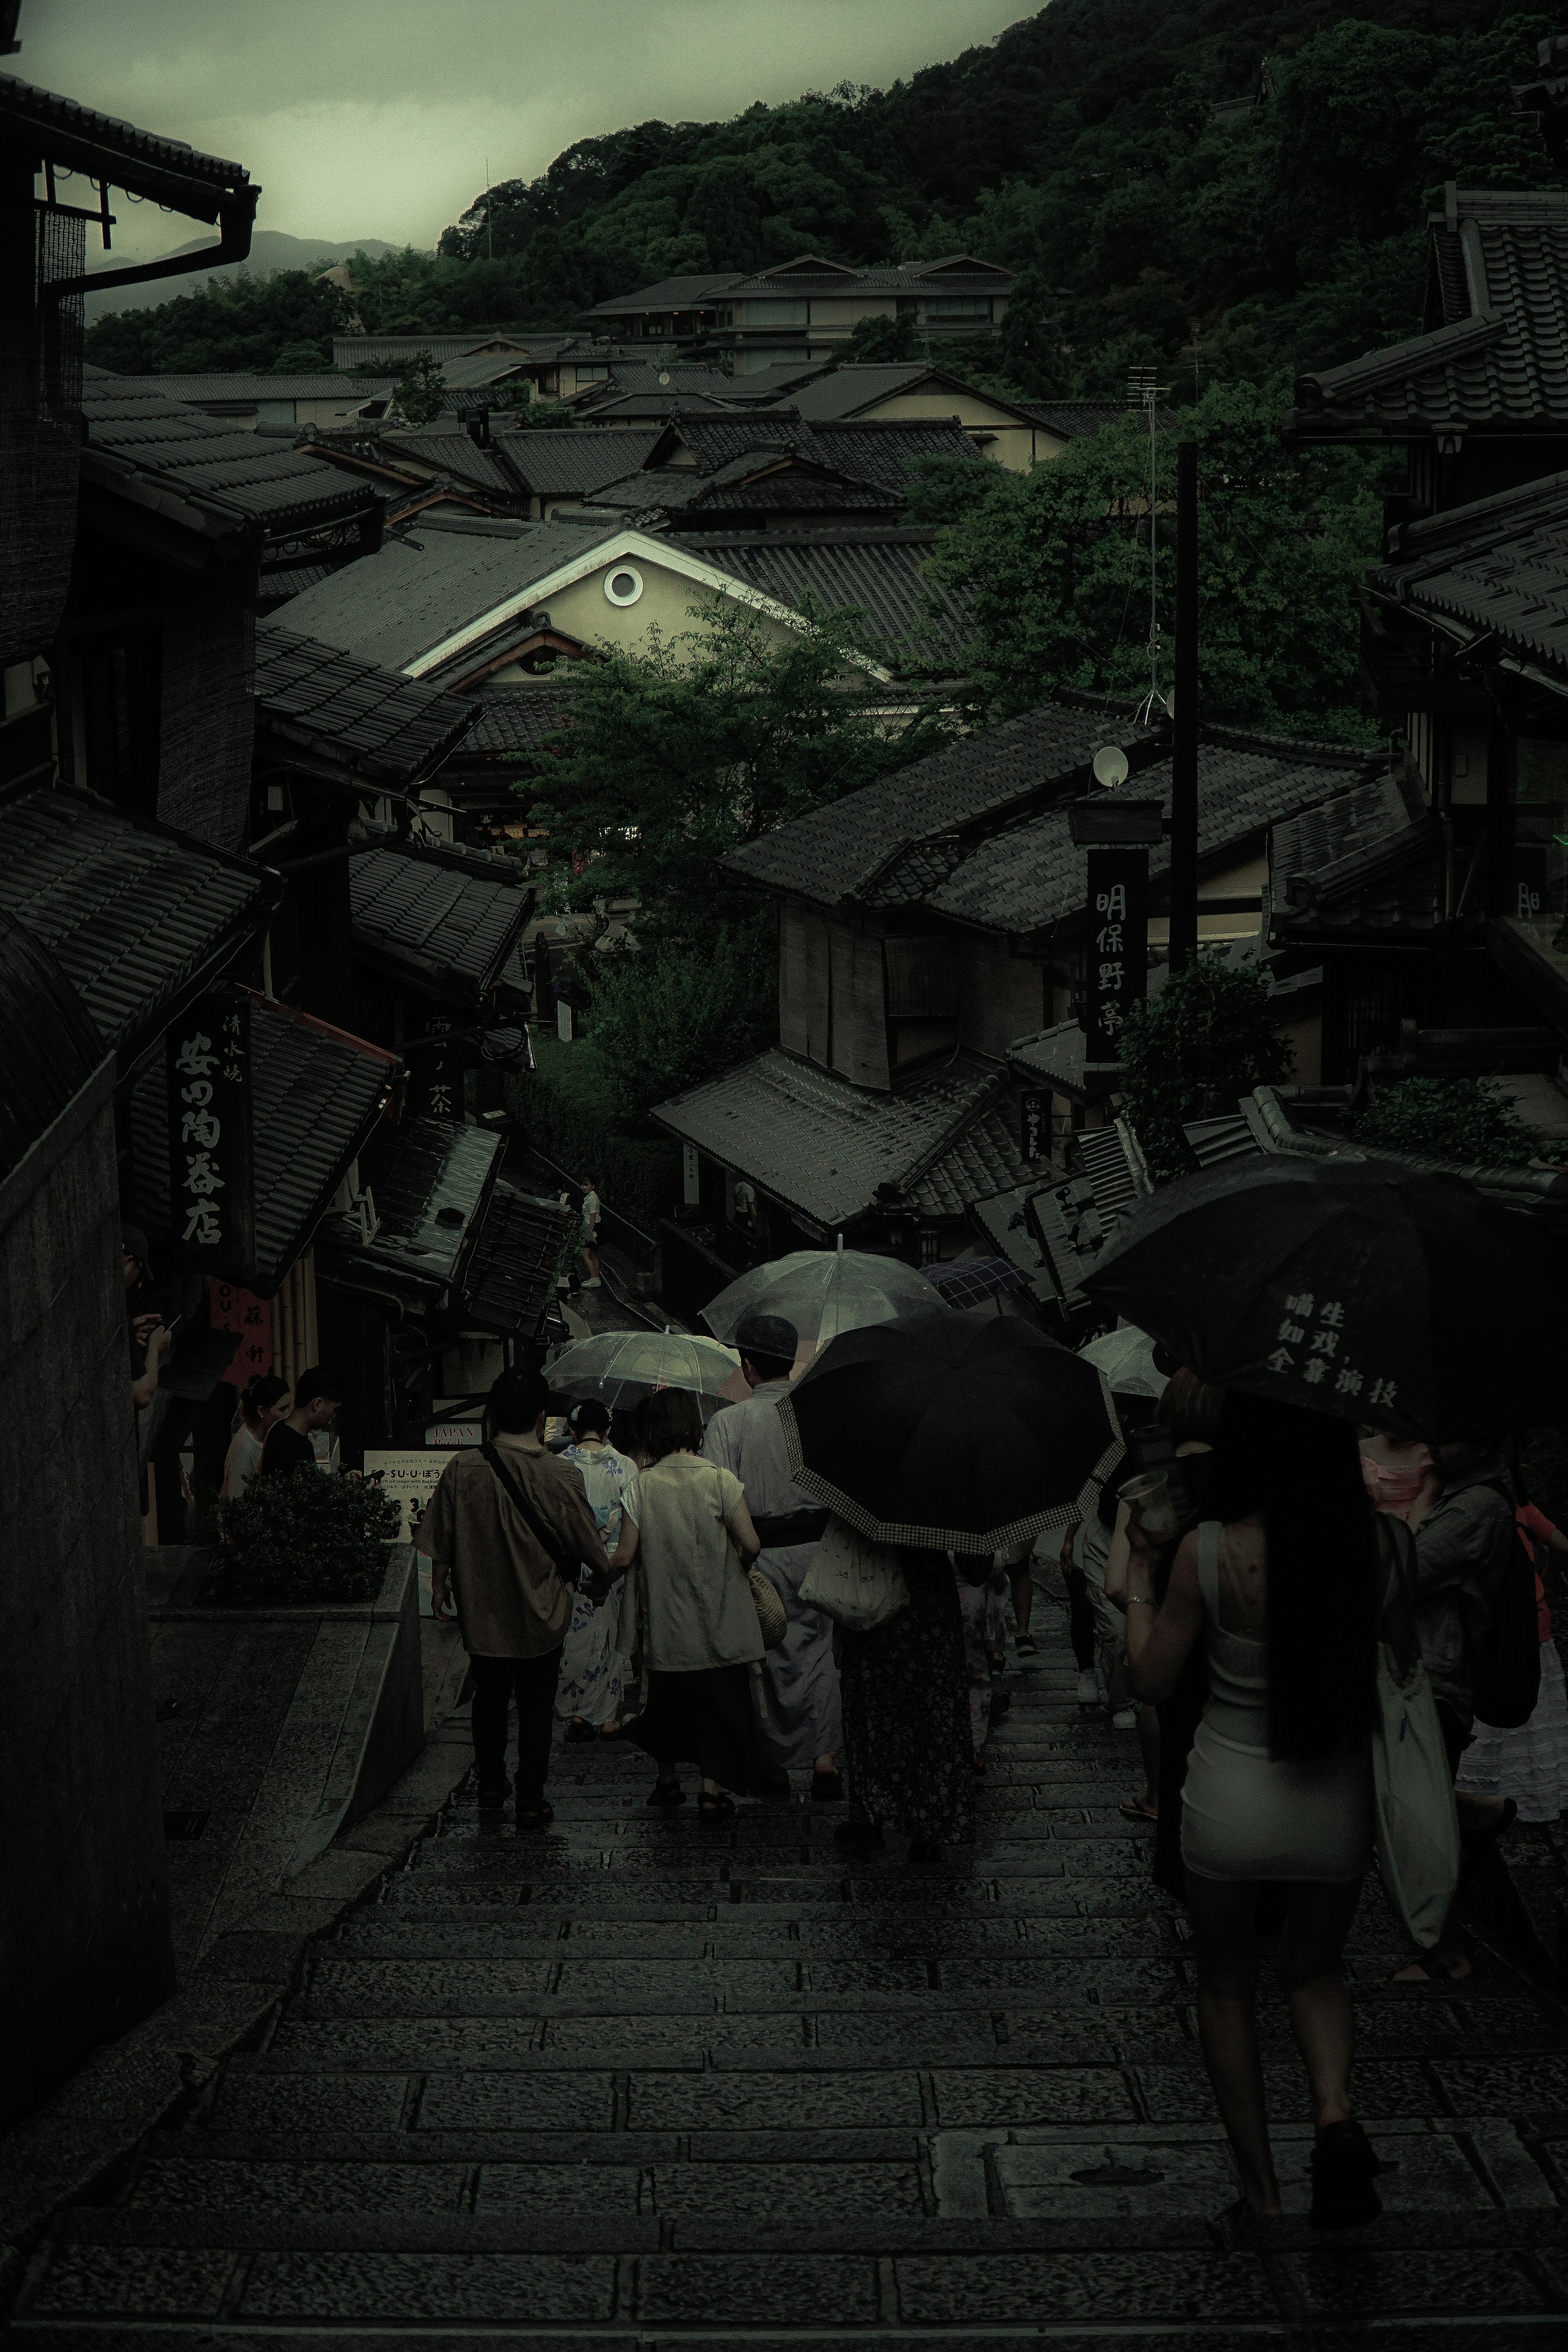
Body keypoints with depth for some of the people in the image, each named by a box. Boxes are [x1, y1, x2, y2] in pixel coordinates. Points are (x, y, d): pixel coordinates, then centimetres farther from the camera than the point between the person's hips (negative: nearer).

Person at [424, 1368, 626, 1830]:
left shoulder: (462, 1468, -13)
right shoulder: (562, 1476, -16)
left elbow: (441, 1538, -4)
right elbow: (590, 1547, -5)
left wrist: (440, 1584, 14)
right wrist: (603, 1575, 17)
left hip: (481, 1610, 2)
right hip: (541, 1614, -1)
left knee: (489, 1697, 20)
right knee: (536, 1706, 11)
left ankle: (490, 1789, 29)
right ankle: (531, 1803, 14)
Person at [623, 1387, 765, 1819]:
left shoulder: (642, 1484, -6)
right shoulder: (719, 1480, -12)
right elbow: (751, 1545, -13)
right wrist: (739, 1566, 8)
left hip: (665, 1619, 3)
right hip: (720, 1621, -2)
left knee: (668, 1697, 19)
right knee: (720, 1699, 7)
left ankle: (667, 1779, 30)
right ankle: (713, 1790, 5)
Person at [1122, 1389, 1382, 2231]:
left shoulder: (1208, 1552, -20)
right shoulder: (1365, 1544, -13)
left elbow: (1152, 1679, -9)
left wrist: (1138, 1583, 6)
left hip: (1230, 1806, -2)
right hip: (1335, 1806, 2)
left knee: (1225, 1987, 22)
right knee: (1315, 1972, 26)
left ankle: (1260, 2189, 25)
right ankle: (1335, 2114, -2)